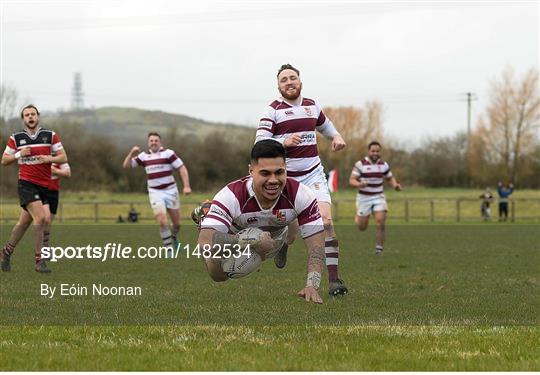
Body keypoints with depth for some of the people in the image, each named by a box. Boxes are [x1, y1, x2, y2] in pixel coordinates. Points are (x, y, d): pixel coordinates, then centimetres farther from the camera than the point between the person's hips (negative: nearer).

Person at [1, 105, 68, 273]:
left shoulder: (50, 135, 5)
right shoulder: (16, 138, 3)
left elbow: (63, 158, 4)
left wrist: (49, 159, -14)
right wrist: (19, 154, -8)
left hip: (45, 186, 3)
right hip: (27, 184, -3)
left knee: (24, 221, 7)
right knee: (40, 217, -19)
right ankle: (39, 260, -13)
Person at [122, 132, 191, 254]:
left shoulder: (168, 153, -5)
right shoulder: (144, 155, 7)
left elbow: (182, 168, -8)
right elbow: (126, 165, 10)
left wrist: (186, 186, -19)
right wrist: (132, 153, -9)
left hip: (170, 191, -1)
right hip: (155, 193, 1)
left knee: (176, 223, 7)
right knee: (162, 221, -17)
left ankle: (174, 237, 40)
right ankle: (169, 249, -6)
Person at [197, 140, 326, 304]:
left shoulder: (301, 195, -38)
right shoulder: (230, 196, -46)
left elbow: (316, 244, -35)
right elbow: (204, 242, -55)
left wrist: (312, 285, -51)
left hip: (275, 239, 3)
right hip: (234, 237, -3)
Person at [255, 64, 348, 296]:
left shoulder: (311, 106, 11)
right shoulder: (273, 110, -5)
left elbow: (325, 125, 31)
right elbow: (260, 142, -14)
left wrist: (337, 137, 10)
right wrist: (284, 142, -30)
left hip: (313, 173, 3)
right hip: (285, 178, -3)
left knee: (326, 221, -15)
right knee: (291, 228, 3)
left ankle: (334, 279, -15)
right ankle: (283, 244, 44)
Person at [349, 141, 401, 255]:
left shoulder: (384, 165, 3)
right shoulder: (360, 164, -9)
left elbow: (390, 178, 16)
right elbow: (351, 180, -12)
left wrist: (395, 185, -6)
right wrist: (359, 184, -35)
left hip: (379, 197, 2)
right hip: (364, 197, -2)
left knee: (380, 222, -17)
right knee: (362, 227, 6)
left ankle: (379, 249, -6)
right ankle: (357, 218, 44)